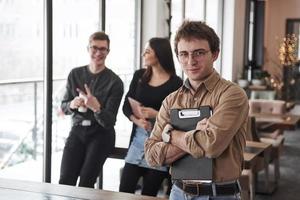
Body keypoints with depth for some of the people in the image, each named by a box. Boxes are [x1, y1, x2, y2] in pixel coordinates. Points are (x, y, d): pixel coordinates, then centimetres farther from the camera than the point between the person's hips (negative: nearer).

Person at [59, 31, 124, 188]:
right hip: (77, 130, 3)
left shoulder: (115, 82, -10)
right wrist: (72, 105, -14)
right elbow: (64, 107, 10)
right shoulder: (75, 74, 3)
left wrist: (97, 108, -34)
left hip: (101, 134, -3)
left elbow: (108, 122, -13)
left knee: (86, 183, -13)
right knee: (65, 181, -9)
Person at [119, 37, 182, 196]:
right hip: (138, 137, 4)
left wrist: (157, 114, -20)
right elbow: (126, 107, 5)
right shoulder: (139, 75, 7)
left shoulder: (175, 83, -8)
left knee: (149, 194, 6)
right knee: (124, 190, 0)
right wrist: (138, 121, -13)